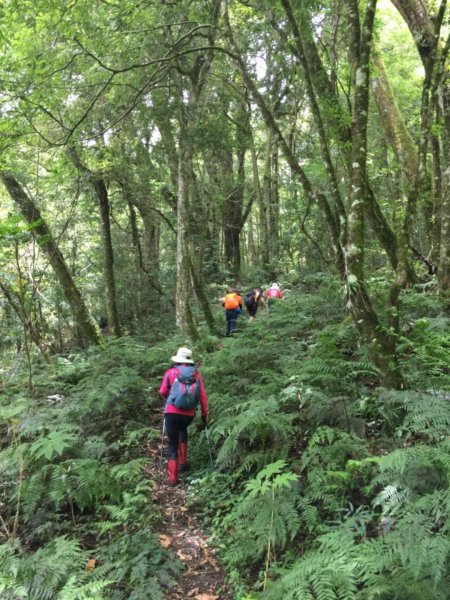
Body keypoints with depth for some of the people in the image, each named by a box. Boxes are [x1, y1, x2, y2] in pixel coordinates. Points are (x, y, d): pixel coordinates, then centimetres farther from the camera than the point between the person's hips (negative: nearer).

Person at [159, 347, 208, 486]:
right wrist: (204, 414, 15)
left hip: (172, 412, -2)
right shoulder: (196, 375, 7)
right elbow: (203, 396, 6)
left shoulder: (171, 372, 3)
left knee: (172, 444, 8)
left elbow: (162, 392, 10)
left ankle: (172, 478, 6)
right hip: (189, 414, 2)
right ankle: (183, 462, 31)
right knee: (183, 430, 34)